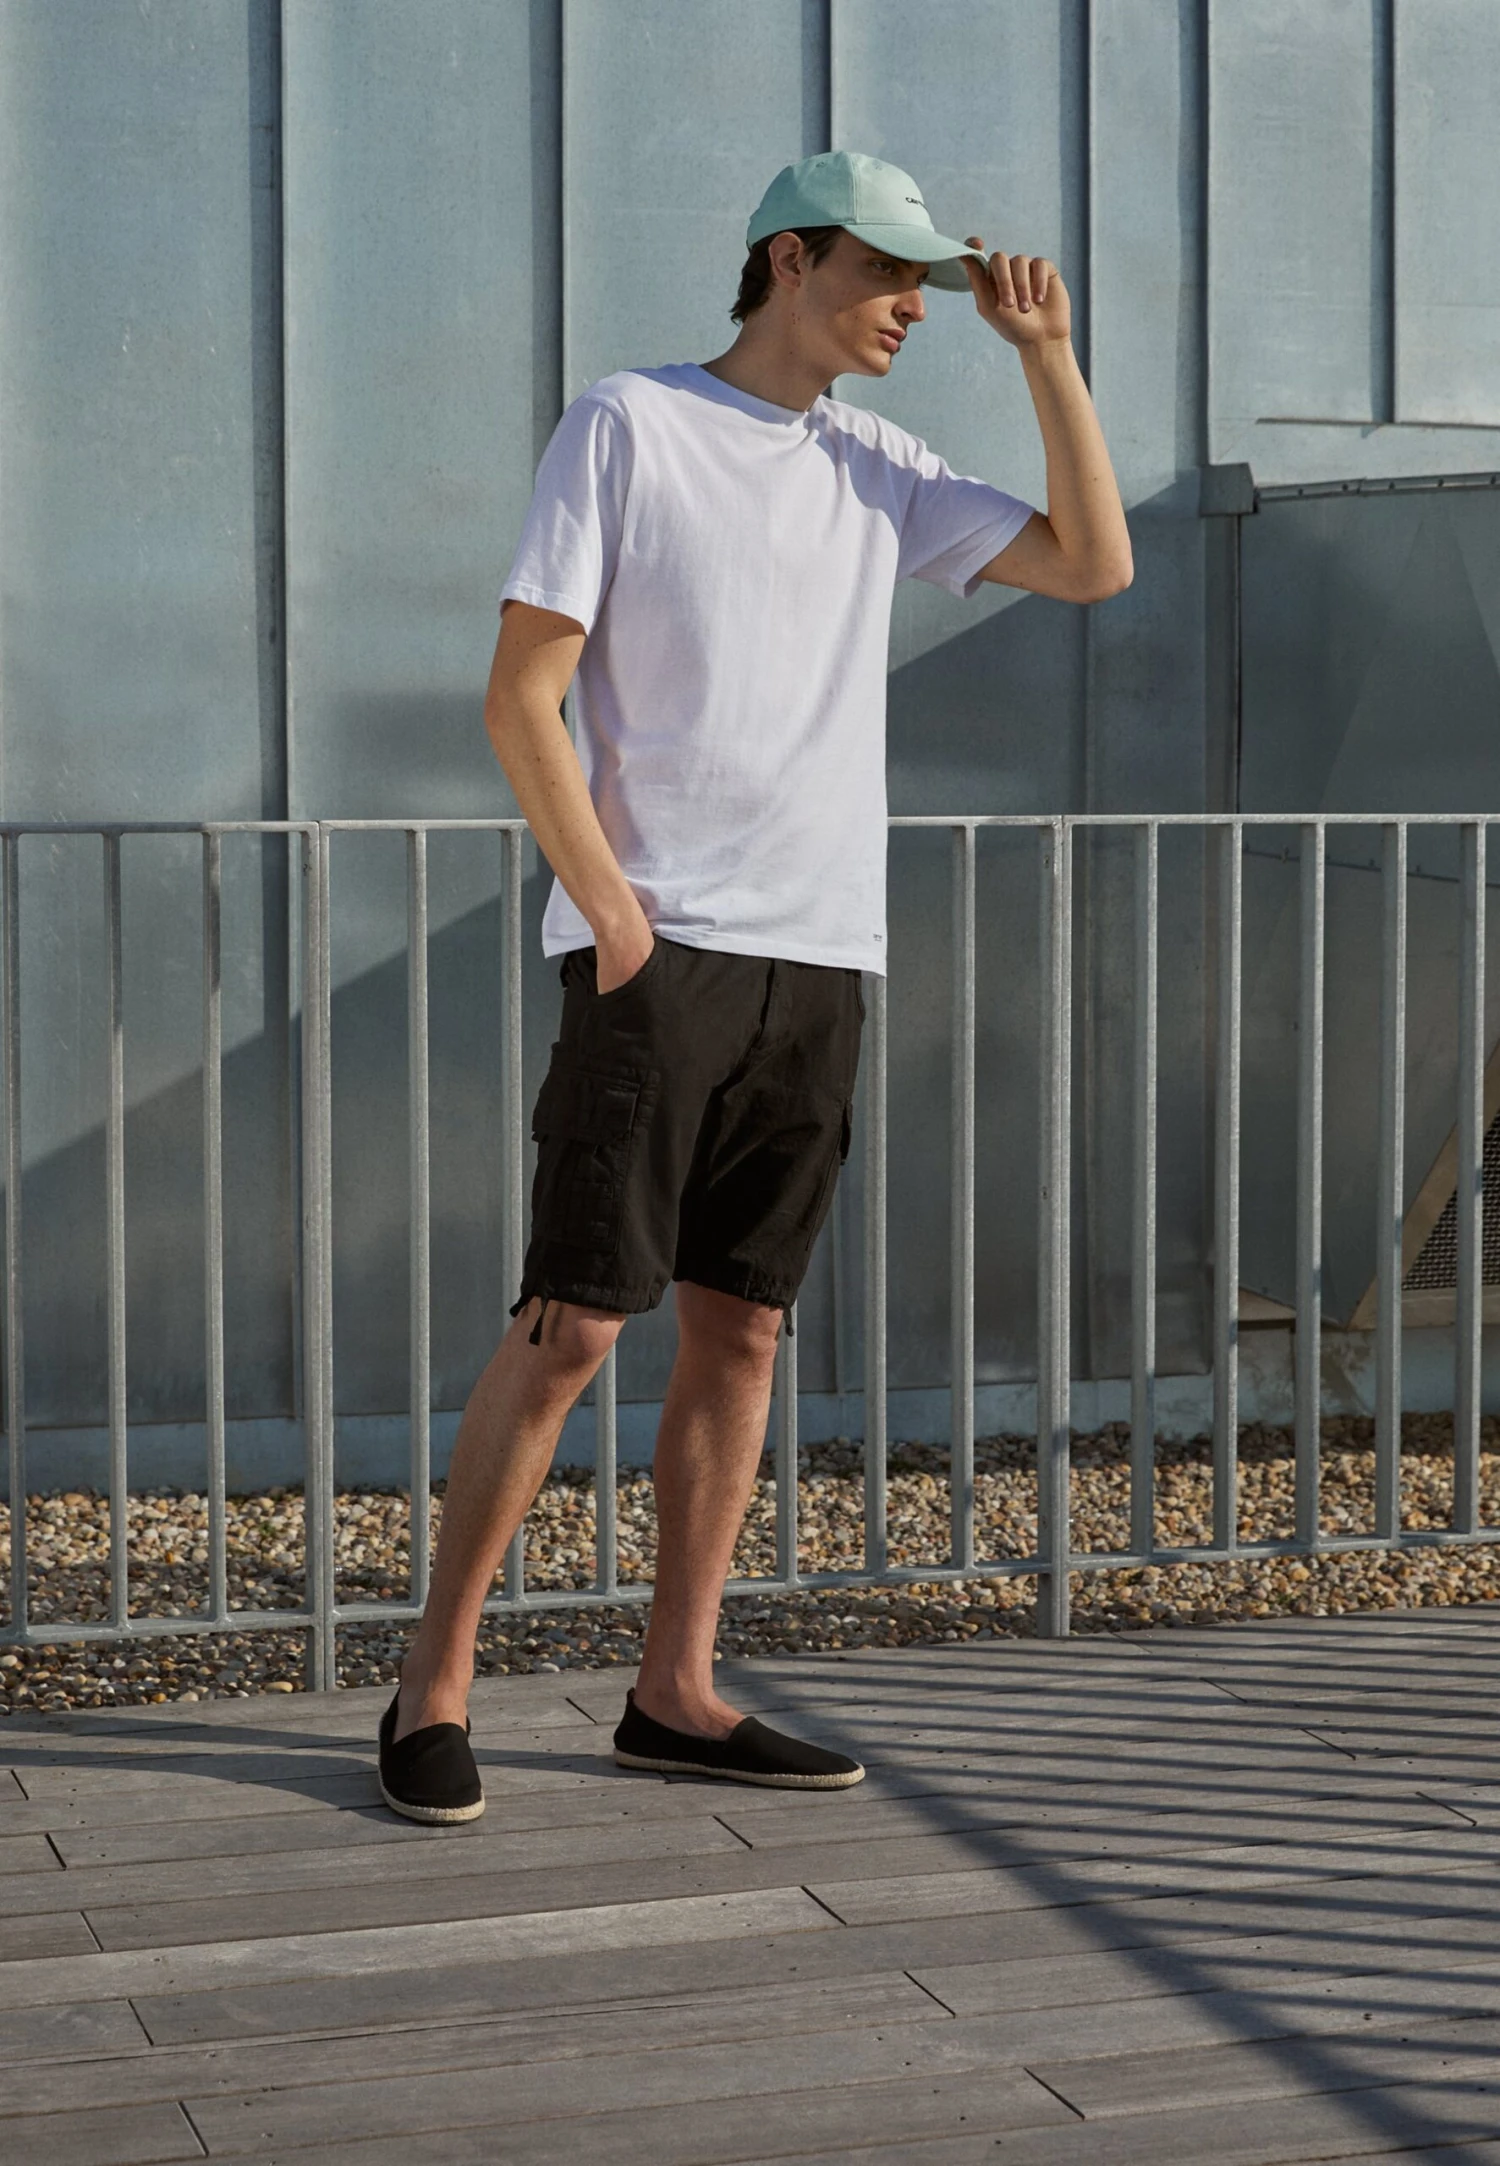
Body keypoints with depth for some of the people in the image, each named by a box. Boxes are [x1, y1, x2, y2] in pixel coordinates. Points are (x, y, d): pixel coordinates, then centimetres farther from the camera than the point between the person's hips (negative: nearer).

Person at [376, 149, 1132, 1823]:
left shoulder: (873, 472, 16)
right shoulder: (624, 426, 0)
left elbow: (1092, 565, 15)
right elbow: (520, 699, -5)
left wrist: (1045, 354, 9)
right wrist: (617, 916, -12)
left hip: (819, 963, 6)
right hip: (658, 951, -6)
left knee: (743, 1328, 6)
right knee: (571, 1324, -8)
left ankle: (675, 1693, 13)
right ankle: (434, 1683, 2)